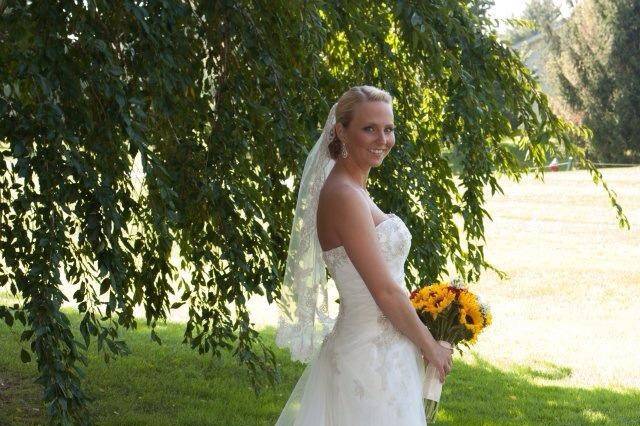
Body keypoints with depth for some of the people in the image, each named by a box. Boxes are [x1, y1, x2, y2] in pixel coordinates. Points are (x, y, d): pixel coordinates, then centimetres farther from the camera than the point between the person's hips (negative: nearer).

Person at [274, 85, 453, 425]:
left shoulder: (352, 190, 11)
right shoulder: (345, 196, -19)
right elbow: (385, 291, -19)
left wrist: (424, 336, 17)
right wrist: (431, 347, -8)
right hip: (371, 358, -9)